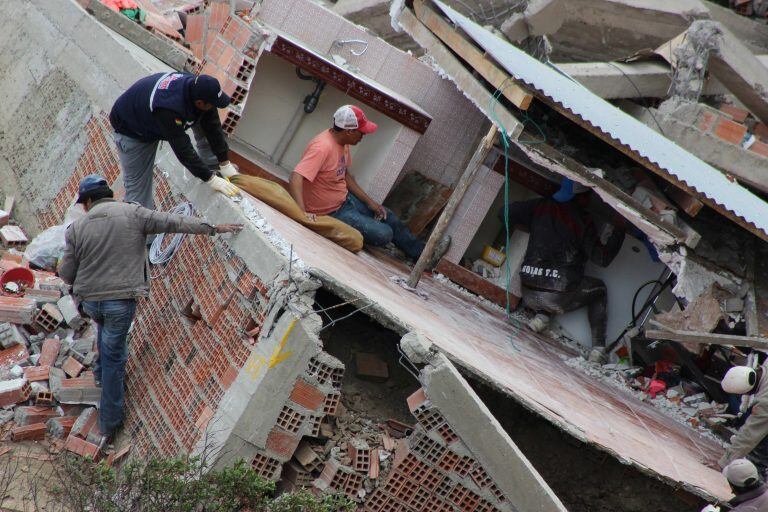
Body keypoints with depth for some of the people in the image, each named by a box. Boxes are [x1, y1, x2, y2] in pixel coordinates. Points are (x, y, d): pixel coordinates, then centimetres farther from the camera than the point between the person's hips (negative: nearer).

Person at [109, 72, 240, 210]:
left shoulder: (197, 86, -25)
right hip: (132, 131, -6)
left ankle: (212, 163, 6)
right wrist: (211, 179, -35)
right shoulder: (169, 109, -45)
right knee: (137, 183, -7)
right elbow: (183, 149, -39)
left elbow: (214, 126, -15)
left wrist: (225, 164, -13)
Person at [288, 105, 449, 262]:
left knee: (388, 216, 17)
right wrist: (303, 213, -53)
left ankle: (423, 252, 34)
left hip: (345, 199, 10)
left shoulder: (343, 142, -2)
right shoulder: (322, 147, -32)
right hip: (331, 213, -10)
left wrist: (370, 202, 7)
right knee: (384, 234, -13)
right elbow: (295, 179, -40)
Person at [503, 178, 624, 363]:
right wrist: (618, 231, 5)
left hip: (528, 295, 4)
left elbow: (506, 214, 11)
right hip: (559, 298, -4)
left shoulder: (540, 206, 4)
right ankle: (598, 347, 13)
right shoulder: (582, 220, -7)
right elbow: (602, 257, -6)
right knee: (599, 289, 24)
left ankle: (542, 315, 11)